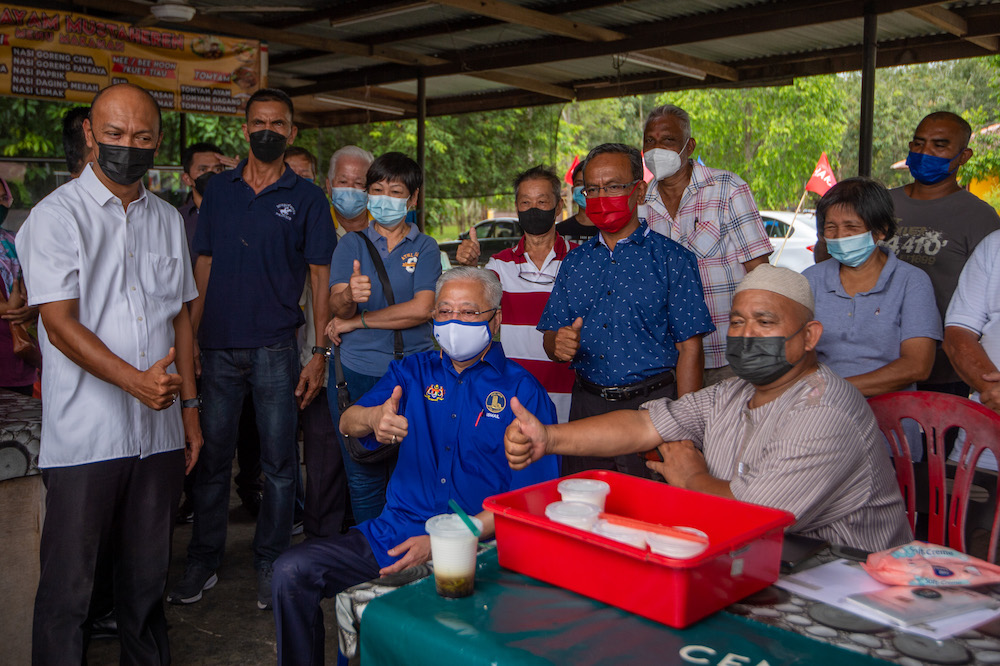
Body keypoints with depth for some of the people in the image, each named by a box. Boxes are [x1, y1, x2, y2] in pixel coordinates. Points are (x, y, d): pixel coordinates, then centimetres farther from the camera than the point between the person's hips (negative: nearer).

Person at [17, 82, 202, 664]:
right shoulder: (57, 215, -4)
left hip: (160, 431, 5)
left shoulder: (167, 219, 12)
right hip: (85, 436, -4)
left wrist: (189, 406, 12)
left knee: (148, 577, 15)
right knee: (69, 588, 3)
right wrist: (136, 381, -26)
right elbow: (60, 326, -13)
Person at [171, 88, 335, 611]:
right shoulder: (218, 190, 11)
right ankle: (203, 562, 23)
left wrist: (318, 355, -6)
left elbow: (320, 279, 1)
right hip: (219, 349, 2)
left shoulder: (306, 198, 3)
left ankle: (270, 566, 17)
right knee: (212, 456, 8)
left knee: (278, 463, 4)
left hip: (275, 350, -2)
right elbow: (204, 269, 12)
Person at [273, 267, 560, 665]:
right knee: (291, 571, -9)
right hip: (393, 535, 5)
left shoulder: (522, 392, -1)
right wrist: (374, 418, -27)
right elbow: (347, 423, 0)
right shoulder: (412, 371, 13)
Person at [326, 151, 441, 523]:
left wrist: (355, 321, -5)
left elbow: (421, 309, -8)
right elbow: (337, 304, -5)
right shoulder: (351, 244, 9)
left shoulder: (425, 248, 6)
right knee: (363, 477, 4)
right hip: (357, 374, 1)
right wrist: (349, 296, -29)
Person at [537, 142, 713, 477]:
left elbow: (689, 349, -7)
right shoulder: (574, 261, 12)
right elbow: (549, 334, 13)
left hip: (652, 403, -4)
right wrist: (558, 344, -12)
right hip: (587, 405, 4)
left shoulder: (671, 258, -2)